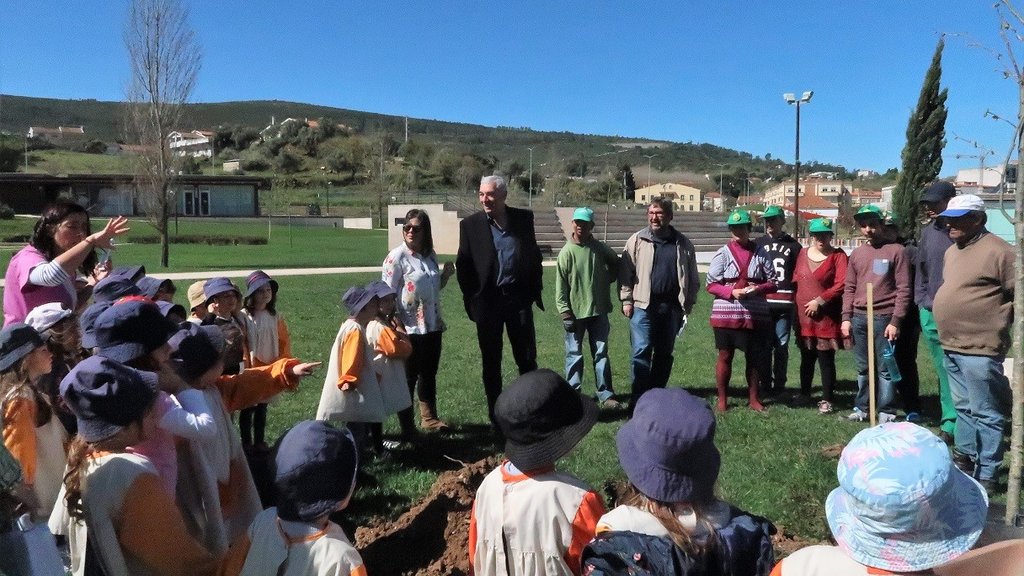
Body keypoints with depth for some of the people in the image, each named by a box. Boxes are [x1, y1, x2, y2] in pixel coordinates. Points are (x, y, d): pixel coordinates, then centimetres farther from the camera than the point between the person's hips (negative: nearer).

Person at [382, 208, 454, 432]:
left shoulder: (430, 255, 8)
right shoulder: (397, 257, -11)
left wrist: (445, 275, 1)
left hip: (432, 326, 7)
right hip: (409, 329, -6)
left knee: (429, 374, 17)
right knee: (408, 377, 3)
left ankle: (429, 418, 30)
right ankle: (406, 426, 13)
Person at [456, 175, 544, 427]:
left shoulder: (524, 218, 3)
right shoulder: (470, 224, -1)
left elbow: (534, 255, 9)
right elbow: (463, 265, 2)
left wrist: (535, 289, 4)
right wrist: (471, 299, -2)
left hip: (519, 298, 1)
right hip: (488, 301, -1)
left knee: (527, 358, 8)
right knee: (490, 362, 8)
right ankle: (496, 416, 19)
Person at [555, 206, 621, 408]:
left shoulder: (600, 248, 1)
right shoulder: (567, 252, -7)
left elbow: (616, 265, 21)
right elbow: (560, 286, -8)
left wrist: (606, 279, 5)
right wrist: (565, 313, -12)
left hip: (599, 310, 3)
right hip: (575, 312, -3)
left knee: (601, 353, 9)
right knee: (574, 355, 4)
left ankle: (605, 394, 15)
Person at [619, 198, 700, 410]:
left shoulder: (683, 244, 9)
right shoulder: (637, 240, 4)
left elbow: (693, 278, 13)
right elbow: (625, 272, 1)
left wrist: (688, 303, 6)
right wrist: (626, 300, -5)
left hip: (672, 307, 3)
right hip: (643, 306, -3)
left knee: (664, 353, 10)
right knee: (642, 351, -7)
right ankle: (638, 398, -2)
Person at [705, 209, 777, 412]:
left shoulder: (760, 253, 5)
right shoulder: (722, 253, 1)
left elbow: (772, 282, 6)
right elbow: (711, 284, -2)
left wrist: (758, 288, -14)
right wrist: (732, 292, -17)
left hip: (755, 315, 2)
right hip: (726, 314, -1)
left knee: (753, 357, 11)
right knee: (725, 356, 6)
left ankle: (753, 398, 24)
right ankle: (722, 399, 17)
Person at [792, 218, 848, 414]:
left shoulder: (838, 256, -5)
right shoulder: (803, 254, 10)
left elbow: (841, 285, -13)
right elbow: (795, 280, 15)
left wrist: (819, 301, -15)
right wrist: (797, 305, 4)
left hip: (827, 316, -4)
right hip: (804, 316, 5)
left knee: (826, 359, 0)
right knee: (806, 358, 15)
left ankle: (826, 400, 8)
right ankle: (804, 394, 28)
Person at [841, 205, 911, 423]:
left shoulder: (895, 250, -2)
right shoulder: (856, 253, 13)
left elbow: (903, 289, -6)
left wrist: (895, 321, -11)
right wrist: (846, 318, 6)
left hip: (884, 317, -4)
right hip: (859, 317, 4)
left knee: (885, 368, 1)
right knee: (862, 368, 12)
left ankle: (886, 412, 10)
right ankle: (861, 407, 20)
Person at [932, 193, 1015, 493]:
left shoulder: (997, 251, -15)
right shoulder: (952, 251, 13)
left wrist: (995, 321, -6)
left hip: (979, 348, -9)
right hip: (951, 346, 9)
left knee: (985, 413, 0)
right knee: (964, 408, 20)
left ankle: (986, 475, 8)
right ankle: (963, 459, 32)